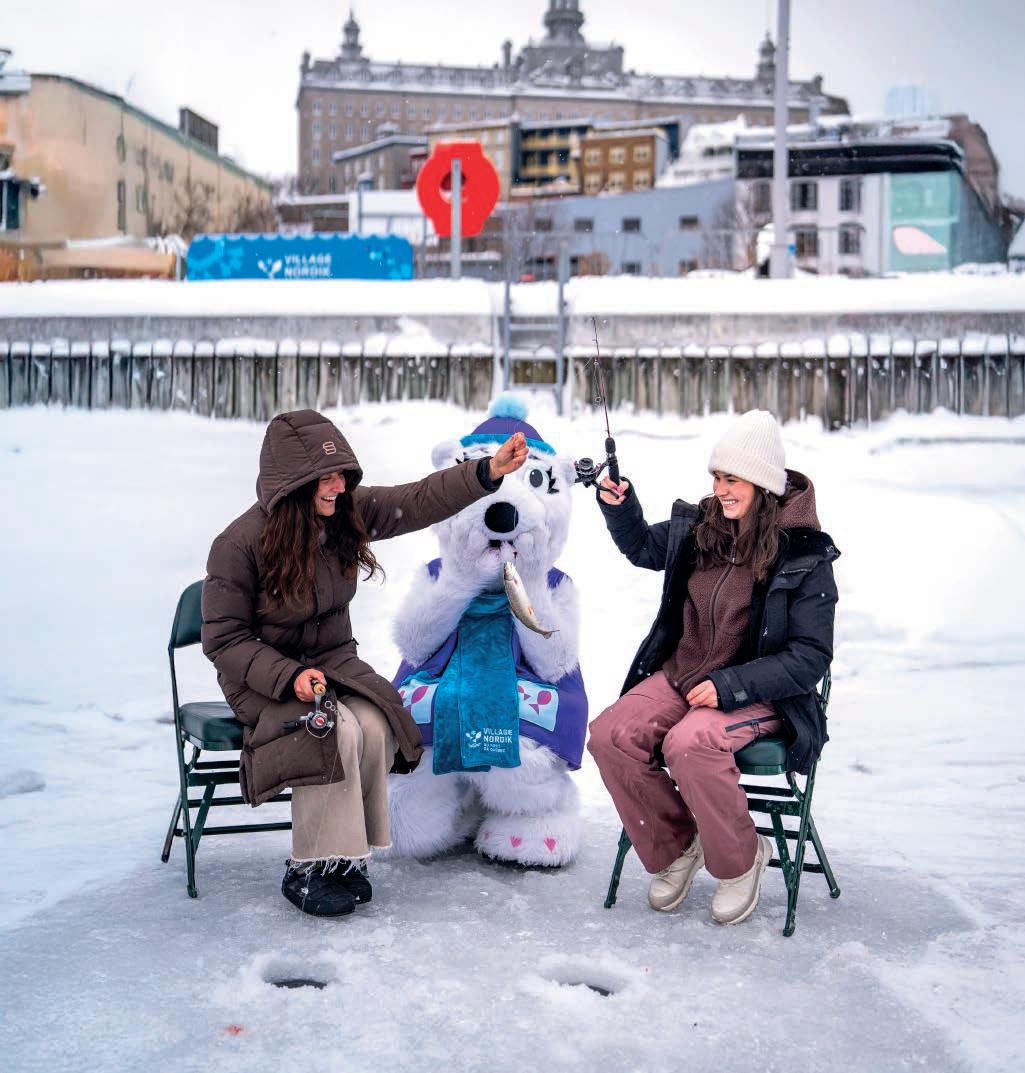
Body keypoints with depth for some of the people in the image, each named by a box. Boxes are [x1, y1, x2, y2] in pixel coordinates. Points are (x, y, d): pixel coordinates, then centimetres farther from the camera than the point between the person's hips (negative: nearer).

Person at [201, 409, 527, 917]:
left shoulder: (348, 511, -6)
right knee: (337, 732, -31)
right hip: (263, 677, -5)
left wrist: (488, 471, -17)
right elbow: (224, 640, -15)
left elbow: (419, 501, -4)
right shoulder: (239, 545, -19)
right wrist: (289, 677, -28)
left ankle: (345, 854, -7)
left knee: (376, 728, -25)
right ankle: (307, 871, -16)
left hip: (335, 662, 5)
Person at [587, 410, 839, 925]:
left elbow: (811, 656, -13)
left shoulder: (804, 557, -12)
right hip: (681, 675, 6)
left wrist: (730, 686, -22)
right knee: (610, 736, -21)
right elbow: (642, 547, 26)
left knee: (689, 745, -36)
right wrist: (619, 507, 5)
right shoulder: (696, 528, 3)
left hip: (759, 695, -5)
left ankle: (740, 859, -8)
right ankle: (674, 848, 3)